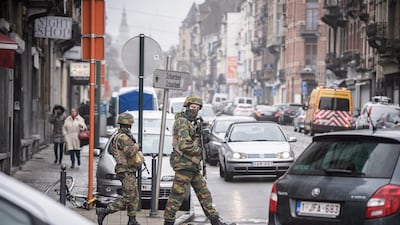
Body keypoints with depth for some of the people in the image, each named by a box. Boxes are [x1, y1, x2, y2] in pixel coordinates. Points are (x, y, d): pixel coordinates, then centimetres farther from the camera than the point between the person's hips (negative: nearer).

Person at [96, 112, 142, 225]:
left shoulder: (118, 136, 12)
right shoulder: (123, 137, -19)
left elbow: (113, 152, 22)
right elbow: (130, 152, -32)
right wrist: (136, 146, -13)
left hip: (129, 172, 10)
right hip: (126, 172, -10)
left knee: (134, 198, 14)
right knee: (127, 199, -10)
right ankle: (103, 211, -11)